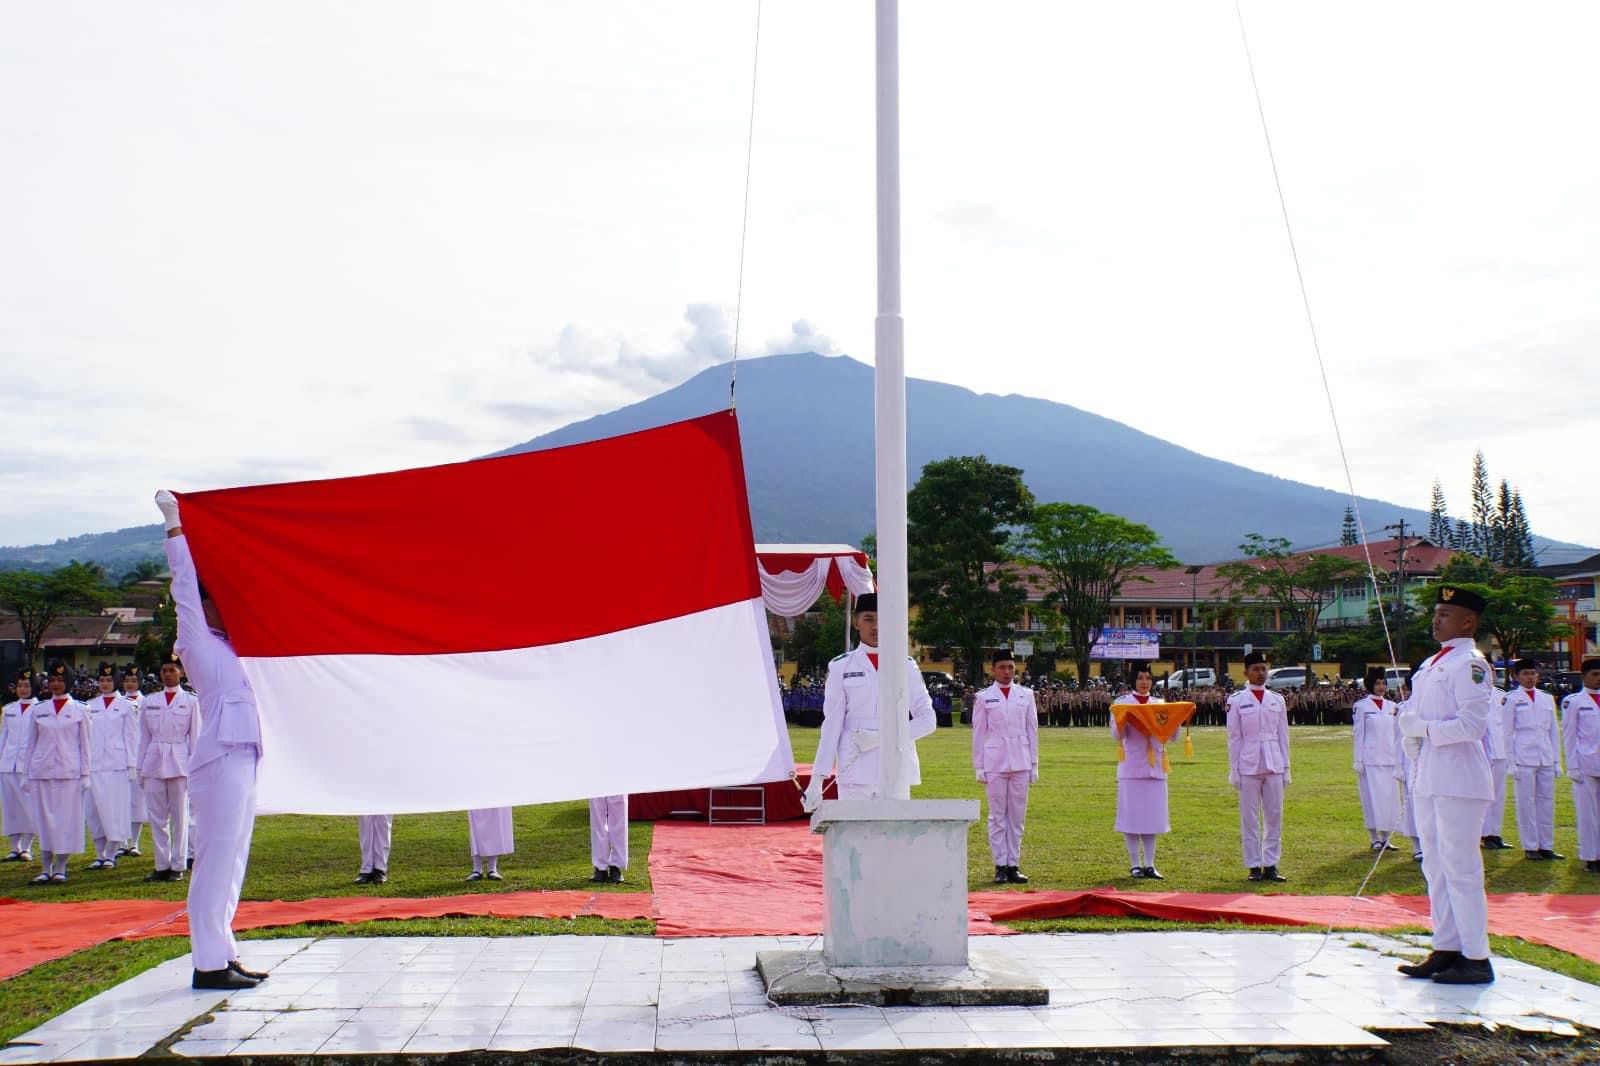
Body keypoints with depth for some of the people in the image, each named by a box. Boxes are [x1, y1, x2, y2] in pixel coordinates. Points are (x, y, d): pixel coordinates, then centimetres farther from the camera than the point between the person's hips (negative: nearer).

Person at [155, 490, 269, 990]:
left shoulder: (224, 644, 20)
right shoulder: (197, 642, -1)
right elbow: (186, 584, -3)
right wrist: (173, 523, 2)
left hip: (242, 760, 9)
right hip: (221, 760, -9)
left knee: (231, 860, 11)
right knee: (215, 860, -6)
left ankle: (223, 954, 17)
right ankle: (209, 963, -3)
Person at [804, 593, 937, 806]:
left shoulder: (906, 667, 7)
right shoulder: (841, 668, 4)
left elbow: (928, 720, 3)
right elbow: (831, 725, 3)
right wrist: (817, 780, -2)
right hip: (855, 775, -1)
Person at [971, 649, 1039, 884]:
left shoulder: (1026, 695, 9)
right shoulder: (984, 697, 3)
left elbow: (1032, 730, 11)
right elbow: (978, 734, 4)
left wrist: (1034, 764, 8)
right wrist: (979, 766, 0)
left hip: (1021, 763, 2)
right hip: (994, 763, -2)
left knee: (1017, 816, 5)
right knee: (997, 816, 1)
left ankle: (1013, 865, 11)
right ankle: (1000, 866, 5)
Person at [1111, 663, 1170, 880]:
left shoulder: (1160, 704, 11)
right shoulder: (1122, 702, 1)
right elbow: (1117, 734, -7)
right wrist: (1120, 720, -27)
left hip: (1155, 766, 3)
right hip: (1132, 766, -3)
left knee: (1153, 815, 4)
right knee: (1132, 814, -1)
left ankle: (1149, 864, 10)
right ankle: (1135, 864, 7)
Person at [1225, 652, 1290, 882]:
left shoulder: (1277, 700, 9)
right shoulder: (1237, 700, 1)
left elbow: (1283, 736, 12)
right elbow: (1234, 737, 1)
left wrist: (1286, 768, 8)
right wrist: (1233, 770, -2)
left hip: (1274, 766, 3)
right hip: (1248, 766, -3)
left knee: (1274, 816, 4)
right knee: (1250, 818, 1)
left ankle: (1270, 865, 11)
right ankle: (1254, 866, 8)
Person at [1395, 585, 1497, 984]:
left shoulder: (1470, 664, -11)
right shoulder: (1430, 665, 16)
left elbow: (1472, 724, -20)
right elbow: (1409, 717, 18)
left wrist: (1425, 729, -11)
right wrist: (1413, 744, 0)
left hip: (1460, 782, -9)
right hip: (1430, 779, 9)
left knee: (1461, 869, -5)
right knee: (1436, 868, 13)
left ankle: (1477, 959, 2)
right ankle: (1446, 948, 21)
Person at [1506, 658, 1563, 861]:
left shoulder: (1547, 698, 12)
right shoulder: (1512, 699, 0)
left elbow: (1554, 731, 16)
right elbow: (1507, 733, -1)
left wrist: (1557, 761, 11)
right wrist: (1511, 763, -6)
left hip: (1546, 758, 4)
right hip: (1523, 758, -4)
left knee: (1547, 802, 5)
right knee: (1526, 803, -1)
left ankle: (1546, 846, 13)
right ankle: (1530, 847, 6)